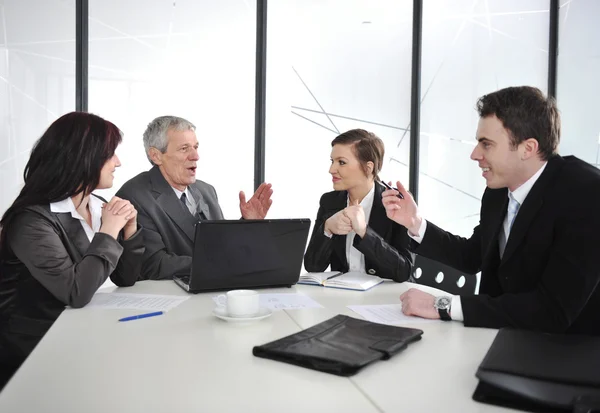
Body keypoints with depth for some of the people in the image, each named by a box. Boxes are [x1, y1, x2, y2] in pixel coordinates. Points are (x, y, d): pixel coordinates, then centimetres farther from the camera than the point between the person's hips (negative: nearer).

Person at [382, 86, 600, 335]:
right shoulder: (498, 191, -3)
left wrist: (443, 306, -26)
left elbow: (555, 310, -28)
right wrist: (415, 224, -2)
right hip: (504, 339, 6)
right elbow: (472, 257, 13)